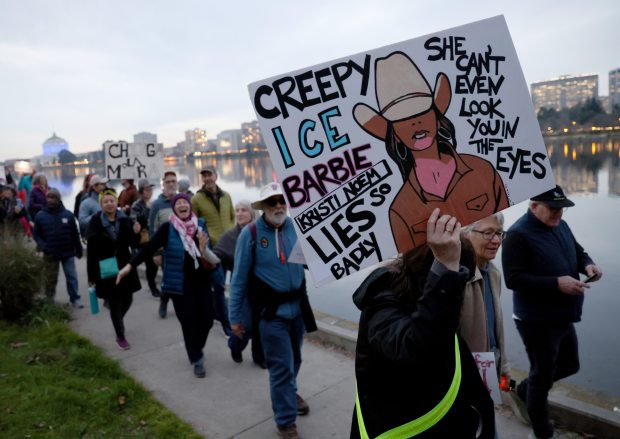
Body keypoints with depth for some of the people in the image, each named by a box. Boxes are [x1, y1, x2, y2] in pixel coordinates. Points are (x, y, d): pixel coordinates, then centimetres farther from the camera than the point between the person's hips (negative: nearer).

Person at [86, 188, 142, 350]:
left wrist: (136, 234, -20)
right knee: (114, 303, 5)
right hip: (106, 270, -3)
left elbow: (134, 245, 2)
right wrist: (91, 275, -10)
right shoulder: (96, 222, -8)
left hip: (124, 267, 3)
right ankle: (120, 337, 22)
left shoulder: (125, 220, -1)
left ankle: (118, 322, 44)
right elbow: (91, 251, -8)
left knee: (127, 300, 12)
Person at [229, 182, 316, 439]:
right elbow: (239, 278, -8)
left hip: (298, 306, 4)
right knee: (281, 367, 2)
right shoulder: (250, 234, -13)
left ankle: (289, 393, 52)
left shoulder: (296, 228, -4)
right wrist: (235, 316, -5)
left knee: (294, 360, 24)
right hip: (272, 311, -4)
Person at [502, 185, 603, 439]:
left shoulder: (561, 226, 5)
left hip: (563, 318, 8)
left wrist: (587, 264, -7)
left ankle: (524, 390, 47)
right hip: (537, 322, -8)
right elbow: (513, 278, -26)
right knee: (542, 375, 10)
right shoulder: (518, 235, -21)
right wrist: (557, 283, -30)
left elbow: (577, 251, 17)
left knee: (569, 365, 24)